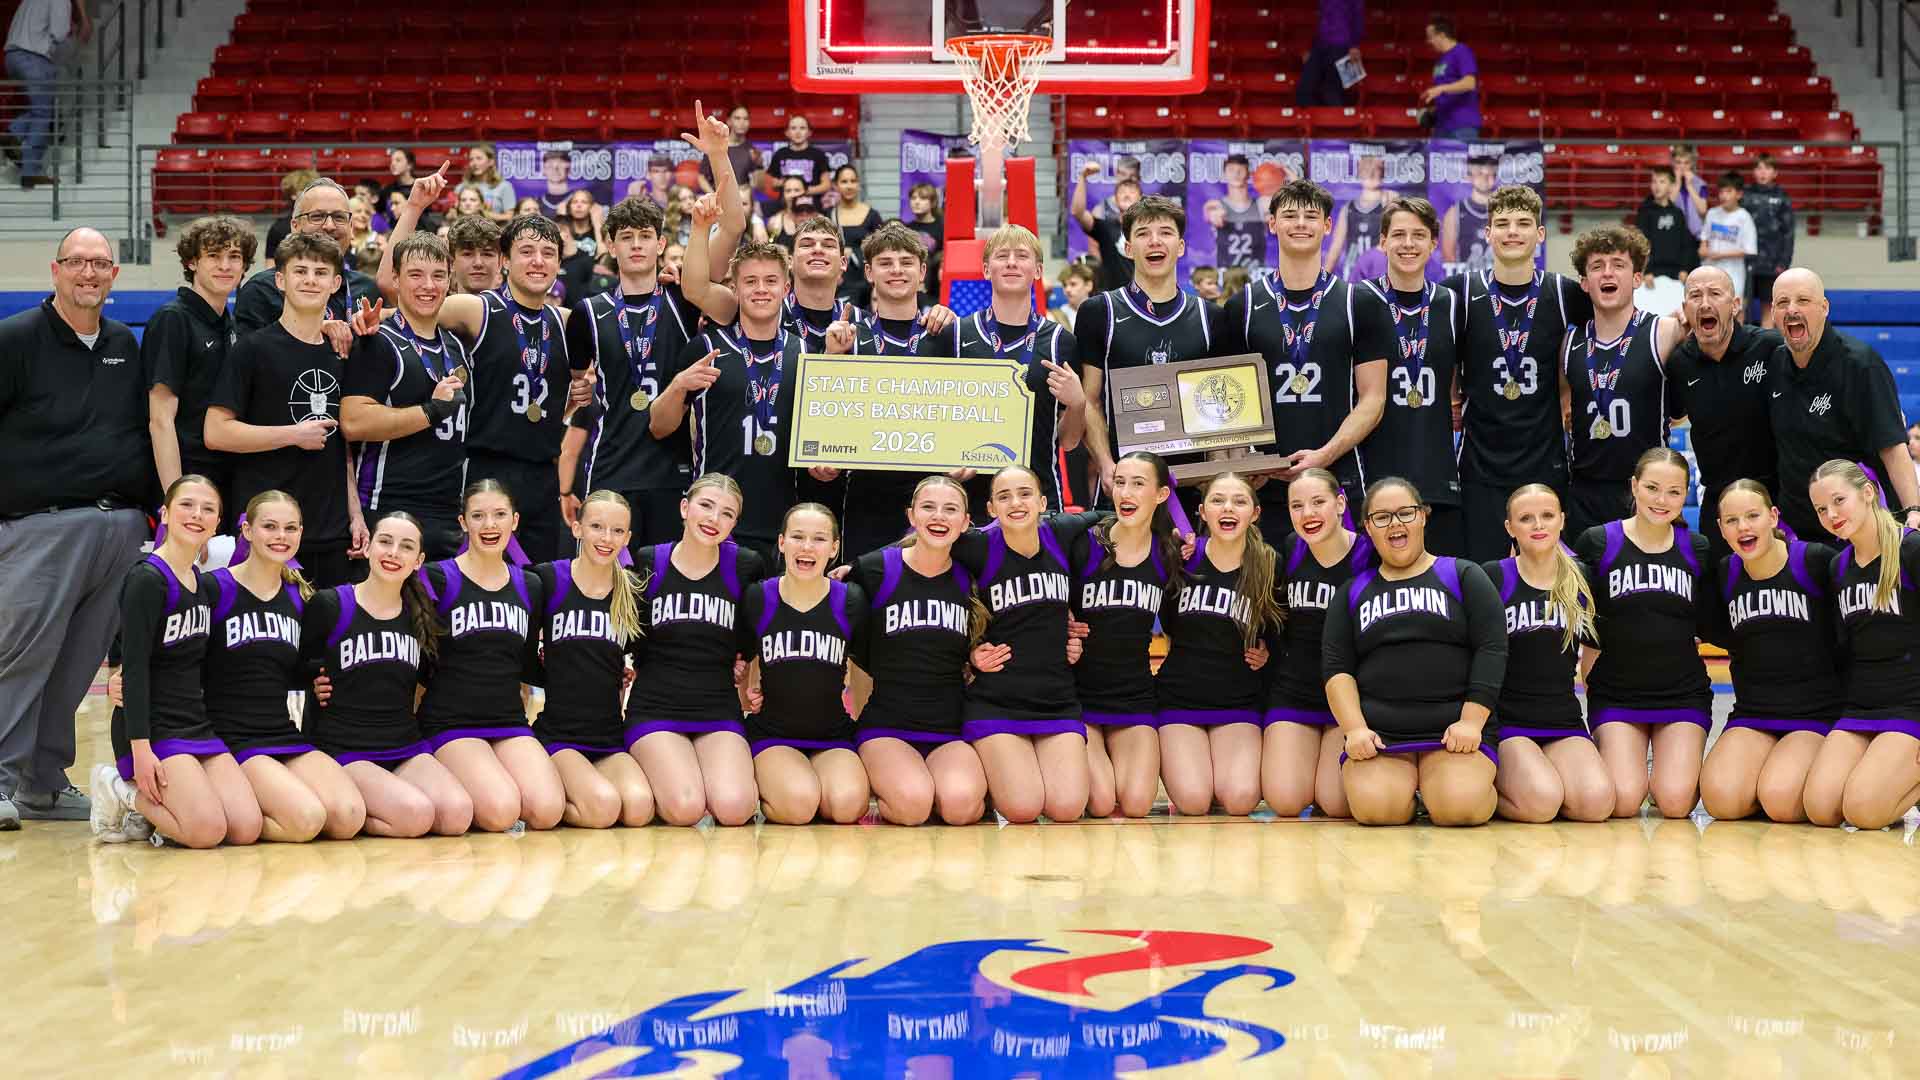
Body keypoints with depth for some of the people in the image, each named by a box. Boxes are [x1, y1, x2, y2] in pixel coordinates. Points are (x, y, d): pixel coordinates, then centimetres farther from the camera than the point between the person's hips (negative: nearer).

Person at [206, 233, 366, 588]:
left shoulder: (340, 354, 14)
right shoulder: (255, 348, -3)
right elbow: (216, 432, -10)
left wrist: (355, 514, 12)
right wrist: (294, 434, -11)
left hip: (332, 532, 6)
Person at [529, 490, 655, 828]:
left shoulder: (632, 590, 8)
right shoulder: (548, 579, -2)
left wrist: (624, 674, 7)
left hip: (610, 739, 4)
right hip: (556, 733, -4)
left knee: (639, 808, -25)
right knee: (604, 806, -28)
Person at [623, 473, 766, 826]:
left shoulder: (745, 566, 3)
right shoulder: (649, 564, 2)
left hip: (720, 713, 1)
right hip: (655, 709, -1)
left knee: (733, 809, -26)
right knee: (685, 809, -26)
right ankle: (657, 777, 8)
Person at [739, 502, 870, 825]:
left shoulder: (851, 602, -4)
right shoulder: (757, 599, -4)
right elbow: (739, 658, 15)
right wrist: (748, 690, 2)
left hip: (833, 736, 1)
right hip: (771, 735, -1)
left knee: (847, 805, -29)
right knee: (798, 804, -30)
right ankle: (762, 786, 5)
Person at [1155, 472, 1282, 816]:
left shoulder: (1268, 569, 2)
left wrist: (1267, 653, 1)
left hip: (1239, 702, 1)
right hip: (1179, 698, -1)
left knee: (1240, 800, -22)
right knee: (1193, 802, -20)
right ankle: (1168, 763, 15)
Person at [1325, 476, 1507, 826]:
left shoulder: (1463, 576, 11)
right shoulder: (1353, 592, 17)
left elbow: (1492, 650, 2)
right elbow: (1336, 667, 9)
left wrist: (1472, 722, -10)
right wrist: (1355, 729, -8)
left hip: (1455, 730, -1)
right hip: (1377, 734, 1)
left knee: (1460, 806, -29)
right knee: (1375, 806, -29)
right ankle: (1406, 782, 4)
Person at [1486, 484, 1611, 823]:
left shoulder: (1582, 579, 10)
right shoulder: (1493, 578, -1)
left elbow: (1599, 643, 24)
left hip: (1565, 723, 4)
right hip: (1505, 723, -4)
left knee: (1597, 801, -25)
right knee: (1541, 802, -31)